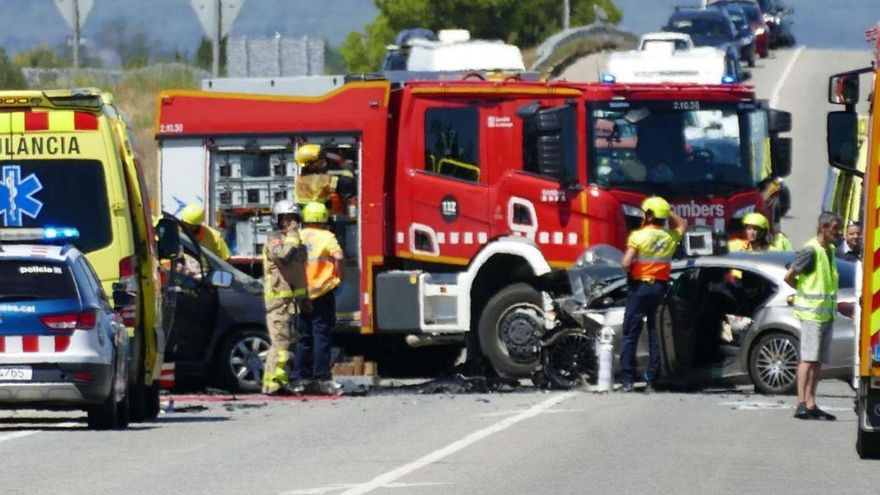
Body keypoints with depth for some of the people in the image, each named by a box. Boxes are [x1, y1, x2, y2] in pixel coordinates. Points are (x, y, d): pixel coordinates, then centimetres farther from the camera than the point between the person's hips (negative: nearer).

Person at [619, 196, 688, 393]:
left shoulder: (639, 236, -11)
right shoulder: (671, 237, 3)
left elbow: (626, 264, -18)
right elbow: (682, 224, 27)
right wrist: (668, 211, 16)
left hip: (640, 287, -4)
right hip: (660, 288, 4)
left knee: (631, 334, 1)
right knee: (656, 335, 7)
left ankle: (627, 380, -4)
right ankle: (652, 381, 5)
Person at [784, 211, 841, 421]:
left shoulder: (830, 251, 14)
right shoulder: (810, 251, -13)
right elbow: (789, 276, -14)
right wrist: (805, 292, 0)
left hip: (827, 313, 9)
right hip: (811, 311, -9)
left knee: (818, 360, 8)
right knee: (808, 359, -11)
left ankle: (811, 405, 10)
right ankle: (802, 404, -14)